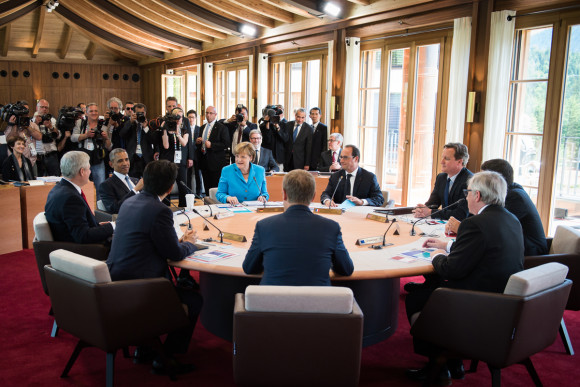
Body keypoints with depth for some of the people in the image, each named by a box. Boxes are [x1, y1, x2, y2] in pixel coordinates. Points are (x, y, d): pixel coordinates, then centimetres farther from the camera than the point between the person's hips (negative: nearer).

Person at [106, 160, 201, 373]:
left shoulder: (129, 202, 8)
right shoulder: (159, 211, -19)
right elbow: (175, 253, -12)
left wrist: (179, 240, 18)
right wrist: (190, 243, 10)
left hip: (114, 280, 10)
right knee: (194, 300, 4)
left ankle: (145, 349, 33)